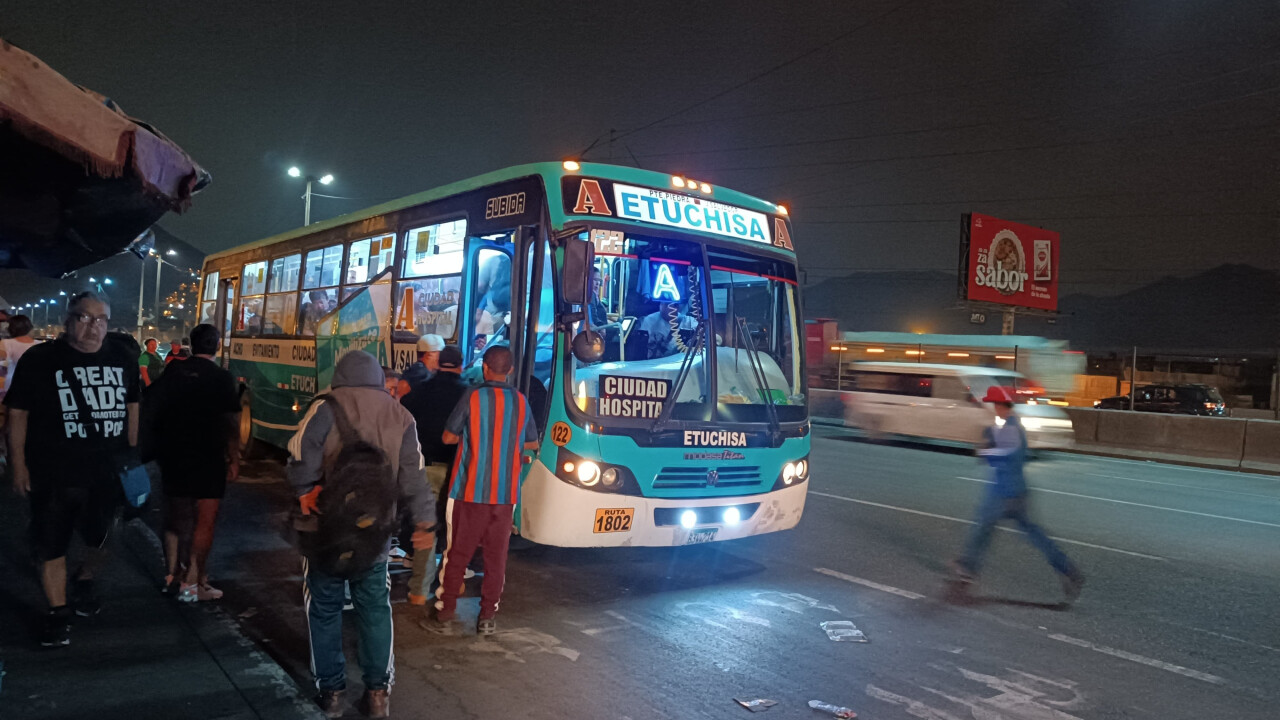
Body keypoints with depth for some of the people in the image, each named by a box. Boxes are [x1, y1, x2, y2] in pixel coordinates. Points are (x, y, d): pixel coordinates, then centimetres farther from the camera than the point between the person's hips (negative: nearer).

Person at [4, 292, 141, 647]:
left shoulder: (122, 359, 4)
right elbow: (18, 413, -4)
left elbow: (132, 407, 15)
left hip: (107, 472, 3)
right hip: (53, 475, -3)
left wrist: (132, 454, 15)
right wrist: (19, 464, -6)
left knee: (100, 539, 16)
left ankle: (84, 583, 44)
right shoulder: (39, 360, -7)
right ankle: (57, 613, 19)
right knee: (52, 546, 5)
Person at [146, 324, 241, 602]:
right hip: (208, 460, -5)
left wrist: (160, 449, 17)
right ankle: (192, 584, 1)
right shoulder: (222, 378, -10)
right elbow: (231, 424, -12)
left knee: (175, 517, 18)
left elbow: (153, 410, 7)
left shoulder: (173, 372, 3)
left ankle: (173, 575, 23)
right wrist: (234, 459, -3)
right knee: (205, 522, 2)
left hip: (173, 456, 5)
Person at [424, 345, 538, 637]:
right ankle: (488, 617, 14)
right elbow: (531, 444, 14)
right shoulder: (521, 402, 3)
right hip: (506, 492, 3)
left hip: (470, 490, -3)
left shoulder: (473, 398, -7)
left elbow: (448, 437, 1)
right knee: (496, 555, 9)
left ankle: (446, 615, 11)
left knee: (457, 553, 6)